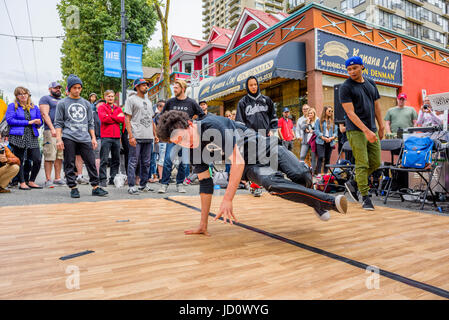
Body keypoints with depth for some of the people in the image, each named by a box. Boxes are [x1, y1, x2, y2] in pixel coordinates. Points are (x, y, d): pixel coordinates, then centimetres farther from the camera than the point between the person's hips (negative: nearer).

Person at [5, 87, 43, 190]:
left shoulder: (34, 107, 17)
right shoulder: (12, 106, 6)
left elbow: (40, 121, 19)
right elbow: (10, 120, -5)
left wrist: (38, 123, -6)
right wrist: (28, 122, -9)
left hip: (32, 137, 3)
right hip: (18, 137, -3)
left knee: (37, 160, -6)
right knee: (19, 160, 2)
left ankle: (31, 181, 10)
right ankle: (22, 183, 12)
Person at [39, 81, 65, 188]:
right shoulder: (45, 99, 5)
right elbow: (45, 114, -7)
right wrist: (52, 128, -18)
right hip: (51, 131, -6)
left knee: (60, 156, 6)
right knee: (50, 156, -9)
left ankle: (57, 178, 12)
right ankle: (48, 180, -5)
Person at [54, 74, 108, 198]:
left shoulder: (86, 103, 17)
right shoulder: (62, 103, 8)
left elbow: (91, 123, 18)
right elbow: (58, 123, 5)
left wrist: (93, 138, 10)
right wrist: (59, 139, -5)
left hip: (85, 138, 2)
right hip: (68, 138, -2)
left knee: (91, 162, -2)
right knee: (69, 164, 0)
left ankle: (95, 187, 3)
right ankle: (73, 188, 9)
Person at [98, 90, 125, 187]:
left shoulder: (118, 109, 19)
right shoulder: (102, 107, 7)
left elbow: (123, 119, 2)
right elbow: (103, 118, -10)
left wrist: (111, 117, -4)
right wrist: (117, 118, -2)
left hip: (116, 136, 4)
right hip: (106, 136, -4)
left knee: (116, 159, 7)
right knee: (104, 159, -6)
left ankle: (113, 179, 15)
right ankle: (103, 179, -2)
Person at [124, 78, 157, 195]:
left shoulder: (148, 101, 22)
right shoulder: (131, 99, 1)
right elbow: (127, 119, -6)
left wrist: (155, 134, 16)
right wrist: (131, 136, -15)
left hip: (148, 137, 7)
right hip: (136, 136, -6)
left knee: (146, 162, 10)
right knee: (133, 161, -4)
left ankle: (144, 184, 20)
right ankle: (131, 186, 2)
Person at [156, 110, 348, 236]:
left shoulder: (212, 124, -27)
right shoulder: (195, 152, -5)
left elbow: (237, 161, -31)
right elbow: (205, 184, 2)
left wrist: (227, 199, -33)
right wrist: (203, 224, 3)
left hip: (264, 147, -3)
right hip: (251, 167, 3)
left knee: (303, 176, -16)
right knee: (274, 185, -26)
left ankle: (315, 203, 21)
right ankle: (329, 202, -12)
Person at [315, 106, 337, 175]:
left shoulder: (333, 121, 14)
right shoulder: (319, 121, 5)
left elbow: (336, 132, 11)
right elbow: (317, 131, -3)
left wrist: (332, 138, -8)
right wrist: (324, 138, -13)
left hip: (330, 142, 4)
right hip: (321, 142, -4)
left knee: (327, 158, 5)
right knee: (321, 157, -15)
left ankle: (325, 173, 14)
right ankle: (318, 173, -13)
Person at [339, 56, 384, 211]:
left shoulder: (371, 83, 15)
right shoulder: (345, 87, -5)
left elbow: (376, 106, 20)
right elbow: (350, 113, -13)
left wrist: (381, 127, 15)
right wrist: (366, 131, -19)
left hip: (372, 130, 7)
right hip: (356, 130, -6)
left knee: (376, 163, 7)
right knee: (362, 164, -7)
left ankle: (353, 183, 24)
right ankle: (365, 197, 2)